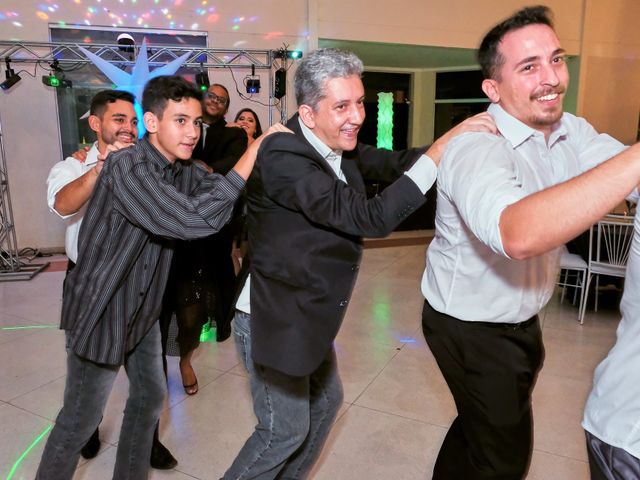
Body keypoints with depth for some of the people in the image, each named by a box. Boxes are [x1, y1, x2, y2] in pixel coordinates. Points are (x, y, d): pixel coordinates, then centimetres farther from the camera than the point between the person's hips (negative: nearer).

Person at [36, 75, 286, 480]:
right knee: (80, 421, 7)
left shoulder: (183, 170, 0)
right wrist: (254, 151, -36)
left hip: (142, 309, 8)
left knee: (150, 398, 20)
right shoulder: (128, 167, -26)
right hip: (102, 310, -8)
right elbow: (193, 219, -38)